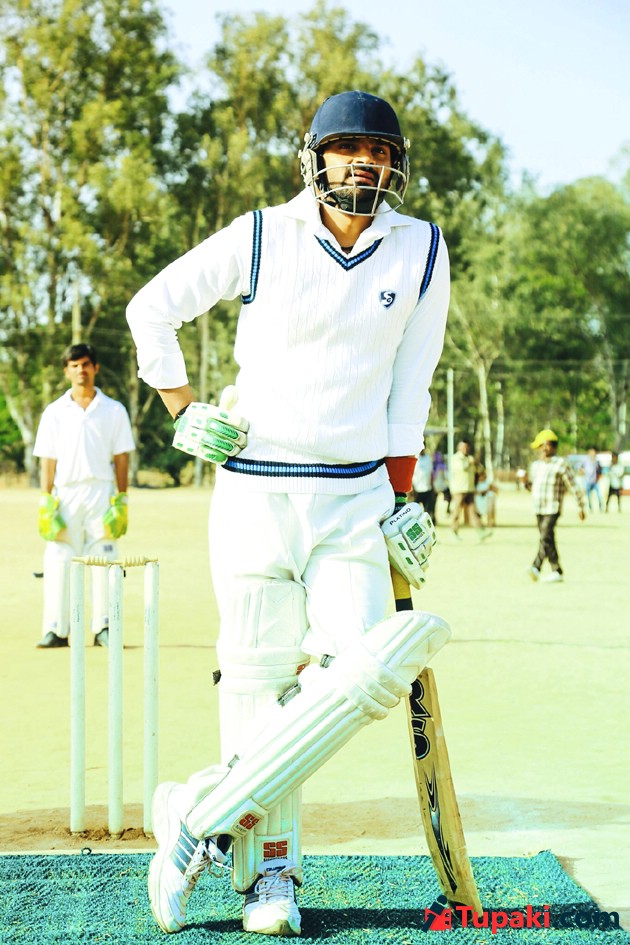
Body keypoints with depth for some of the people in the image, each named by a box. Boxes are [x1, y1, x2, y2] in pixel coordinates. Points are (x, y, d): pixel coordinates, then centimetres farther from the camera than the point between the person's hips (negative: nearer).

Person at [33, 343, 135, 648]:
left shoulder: (114, 410, 7)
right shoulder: (54, 412, 8)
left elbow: (121, 458, 5)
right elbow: (47, 460, 5)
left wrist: (121, 501, -3)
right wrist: (46, 503, -4)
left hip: (102, 492, 0)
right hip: (65, 493, 1)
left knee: (103, 560, -1)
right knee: (59, 560, -2)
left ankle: (103, 627, 6)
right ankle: (56, 629, 2)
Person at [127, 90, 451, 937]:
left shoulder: (421, 250, 4)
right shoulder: (262, 236, -1)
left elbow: (409, 384, 11)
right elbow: (151, 308, 9)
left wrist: (403, 500, 9)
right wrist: (186, 413, 3)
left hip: (356, 499, 2)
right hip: (254, 492, -2)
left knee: (366, 673, -13)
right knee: (258, 681, -1)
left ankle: (204, 816, 0)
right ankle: (268, 871, 15)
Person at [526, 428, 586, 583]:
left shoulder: (561, 464, -5)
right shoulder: (536, 465, 15)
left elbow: (574, 487, -2)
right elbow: (532, 486, 25)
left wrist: (581, 507, -1)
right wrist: (526, 482, 1)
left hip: (553, 509, -7)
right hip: (538, 509, 7)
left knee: (546, 538, -19)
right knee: (548, 541, 7)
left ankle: (536, 568, -29)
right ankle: (557, 572, 12)